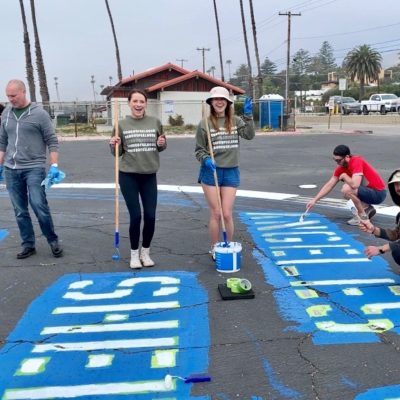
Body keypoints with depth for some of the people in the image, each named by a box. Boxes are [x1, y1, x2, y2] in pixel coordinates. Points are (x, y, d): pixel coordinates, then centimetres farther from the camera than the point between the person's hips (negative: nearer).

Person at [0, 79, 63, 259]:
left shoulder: (39, 113, -5)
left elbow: (52, 141, -4)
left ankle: (53, 241, 8)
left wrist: (54, 166, -12)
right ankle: (28, 245, 19)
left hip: (34, 168, -4)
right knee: (20, 211, 7)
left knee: (39, 206, -10)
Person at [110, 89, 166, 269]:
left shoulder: (155, 122, 2)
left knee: (150, 216, 2)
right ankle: (134, 254, 16)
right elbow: (117, 152, 4)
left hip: (149, 175, 2)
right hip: (128, 176, -2)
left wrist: (162, 144, -10)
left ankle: (145, 252, 22)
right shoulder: (122, 124, -2)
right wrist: (114, 145, -17)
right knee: (135, 216, -3)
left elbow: (162, 147, 12)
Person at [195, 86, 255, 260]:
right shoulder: (204, 124, -4)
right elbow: (199, 150, 0)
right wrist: (206, 160, -18)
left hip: (231, 172, 2)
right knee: (215, 213, 3)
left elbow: (249, 135, -10)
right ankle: (214, 249, 19)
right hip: (211, 172, -2)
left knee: (227, 214, 3)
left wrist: (248, 115, -17)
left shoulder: (236, 121, 4)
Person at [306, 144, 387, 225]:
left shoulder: (357, 161, -23)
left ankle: (362, 215, -10)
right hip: (370, 190, 9)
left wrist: (344, 176, -16)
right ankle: (367, 209, 17)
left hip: (378, 193, -9)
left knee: (347, 189, -27)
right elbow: (329, 185, 5)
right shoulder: (341, 167, 1)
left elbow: (354, 185, -36)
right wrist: (314, 200, 0)